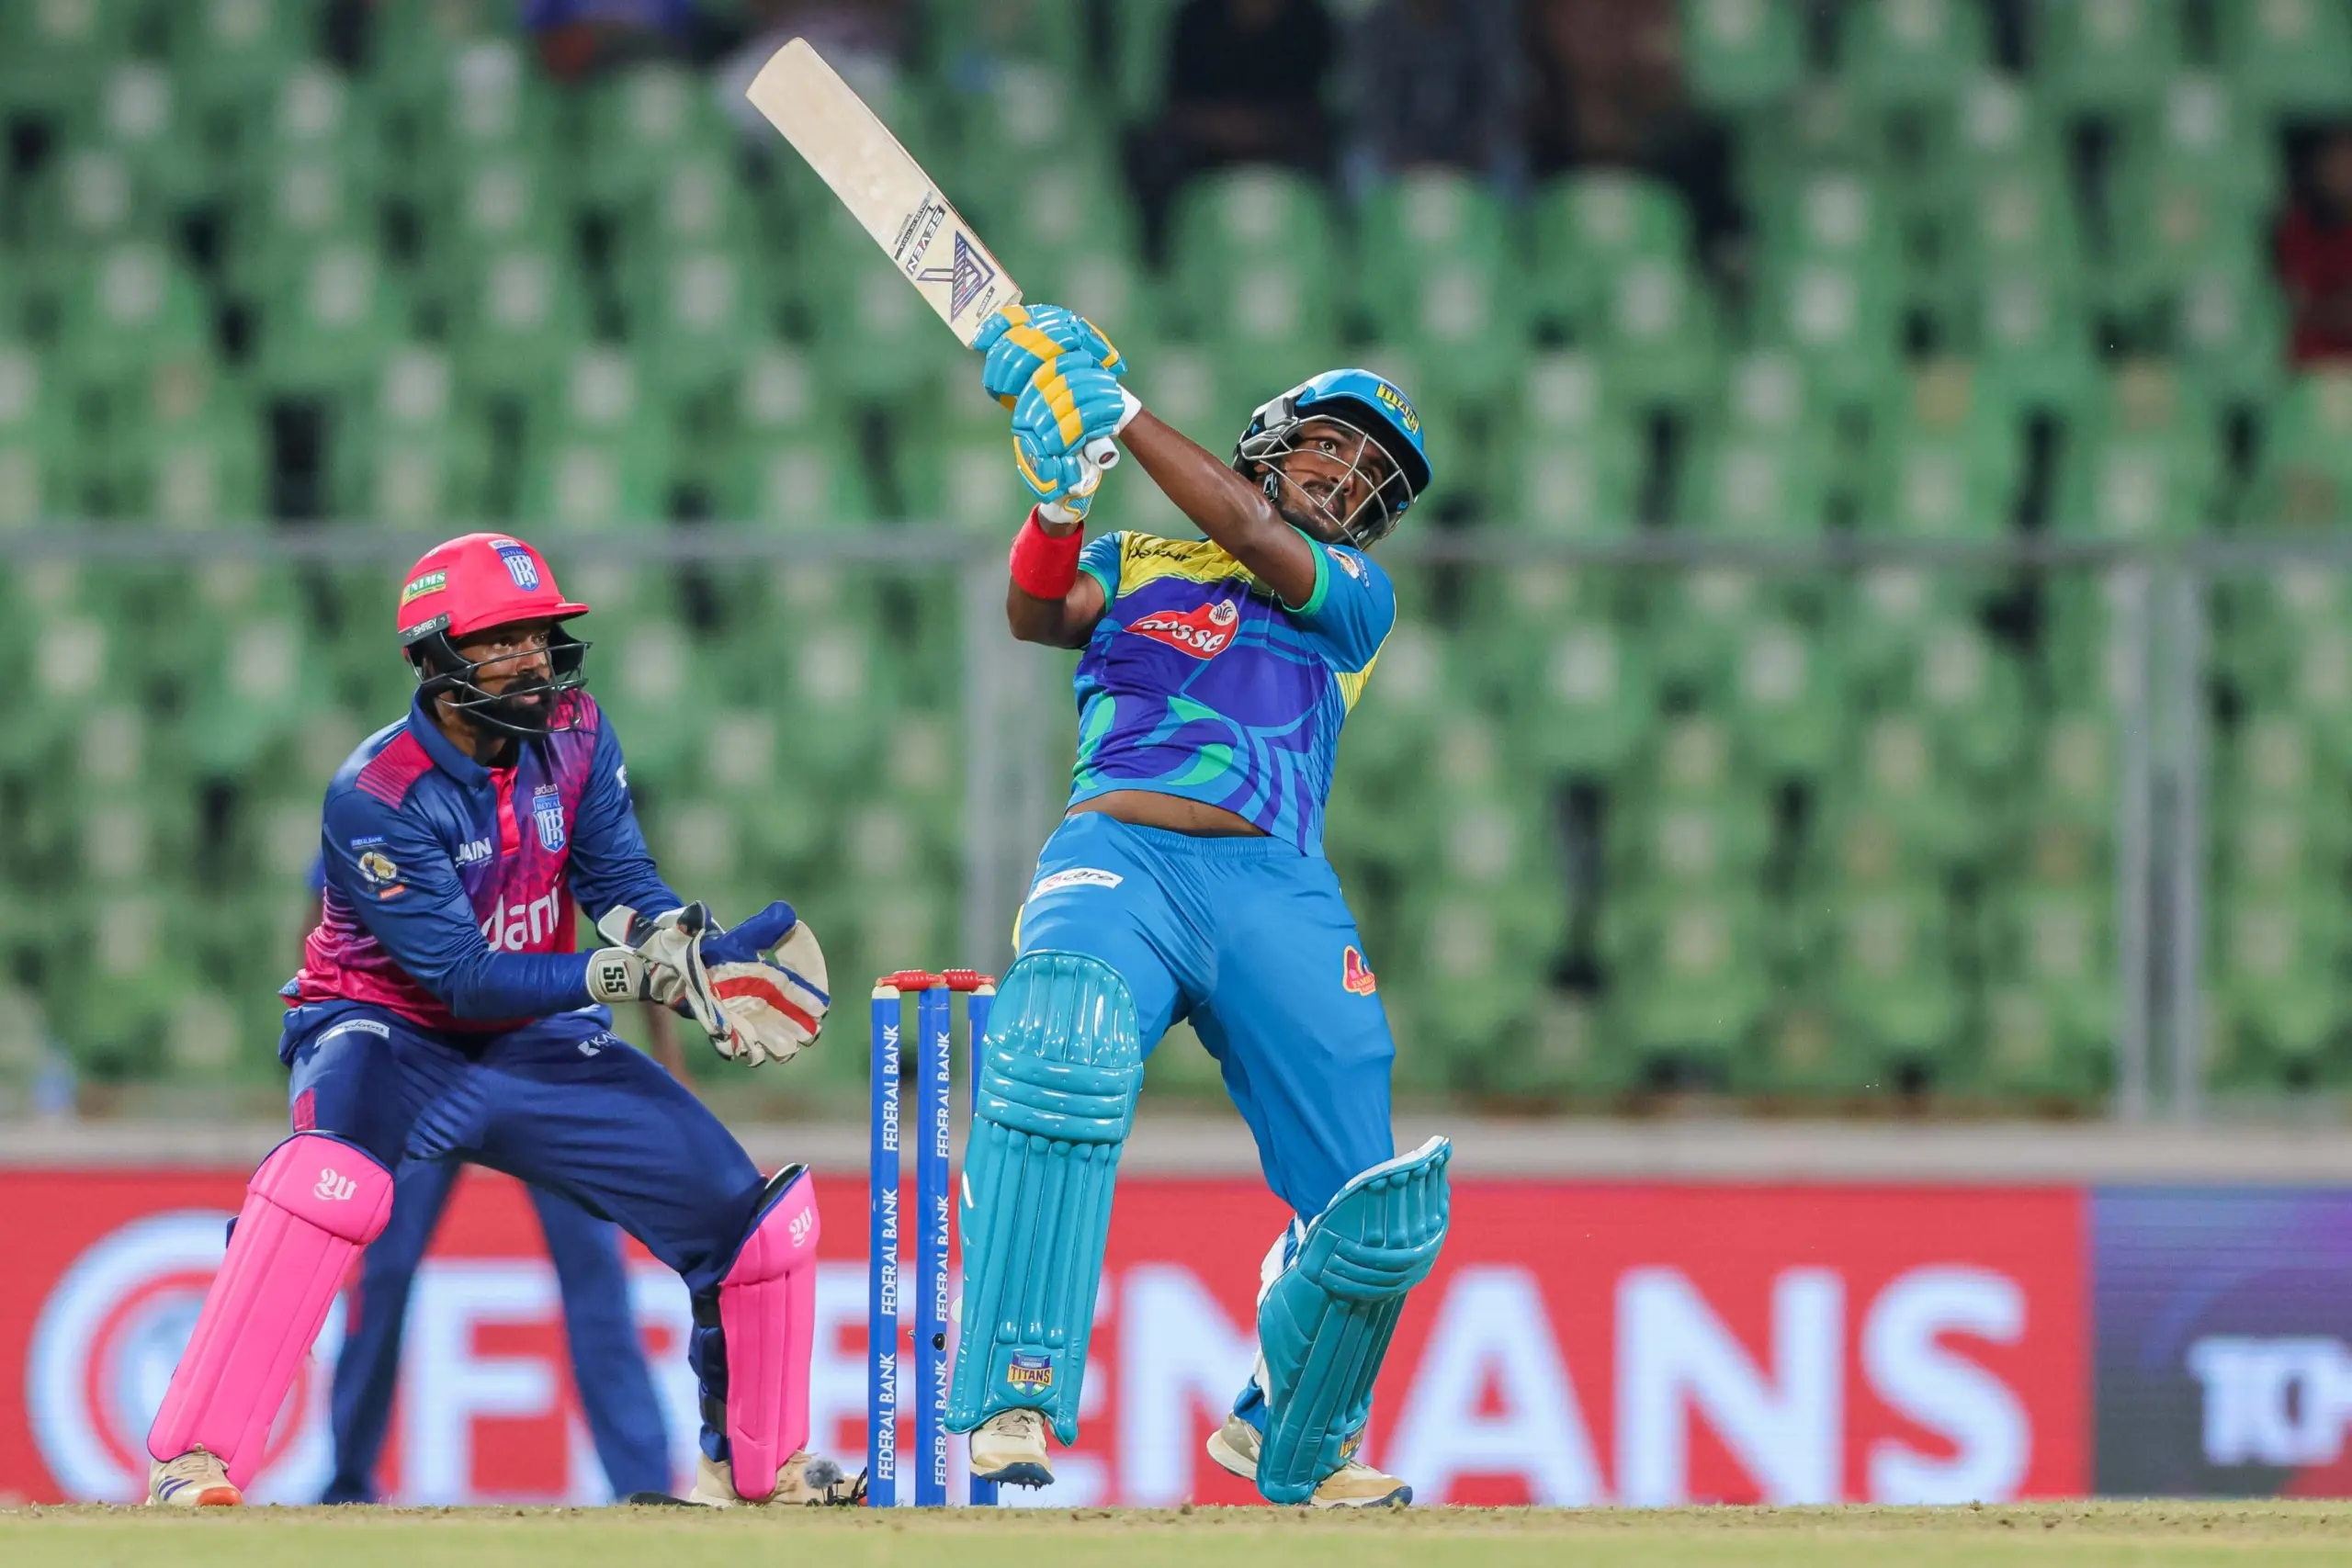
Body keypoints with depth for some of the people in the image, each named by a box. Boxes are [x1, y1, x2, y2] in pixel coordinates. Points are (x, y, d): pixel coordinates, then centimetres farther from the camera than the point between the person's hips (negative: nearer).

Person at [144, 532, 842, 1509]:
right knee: (332, 1175, -39)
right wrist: (628, 974, -36)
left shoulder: (570, 732, -6)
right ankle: (192, 1463, -37)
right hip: (392, 1030, -6)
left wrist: (679, 938, -27)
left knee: (746, 1211, -2)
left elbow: (616, 876, -4)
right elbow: (462, 977, -27)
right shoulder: (378, 796, -25)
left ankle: (756, 1464, 21)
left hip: (532, 1041, 6)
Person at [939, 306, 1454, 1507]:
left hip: (1278, 892, 2)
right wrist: (1062, 492, -20)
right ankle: (1013, 1398, -38)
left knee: (1376, 1218, -6)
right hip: (1116, 856, -2)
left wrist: (1121, 417, -5)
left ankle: (1289, 1441, 25)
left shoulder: (1356, 593, 21)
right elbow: (1041, 613, 1)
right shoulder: (1135, 564, 23)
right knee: (1062, 1046, -37)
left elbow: (1260, 545, 0)